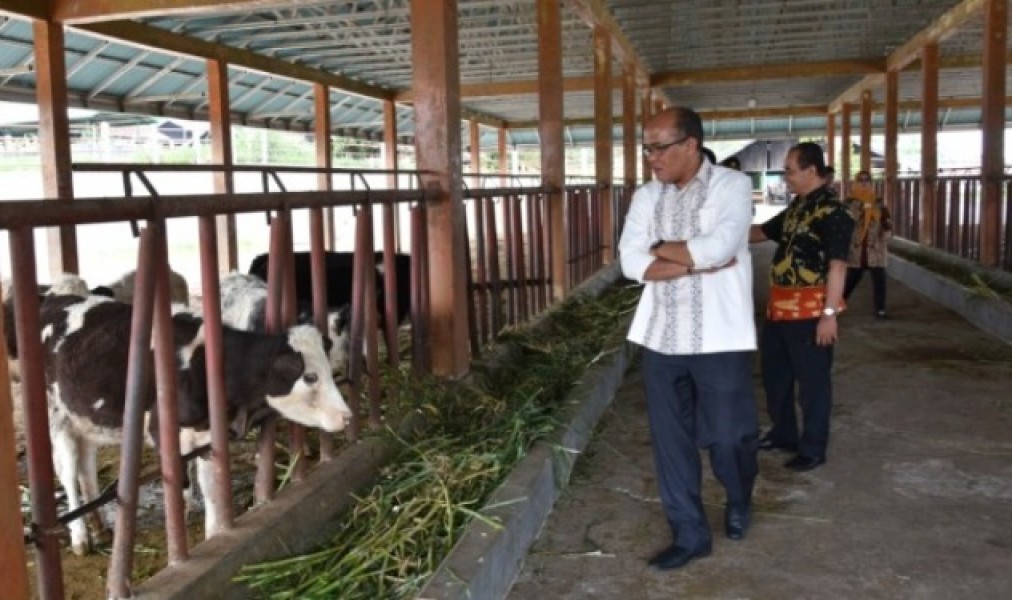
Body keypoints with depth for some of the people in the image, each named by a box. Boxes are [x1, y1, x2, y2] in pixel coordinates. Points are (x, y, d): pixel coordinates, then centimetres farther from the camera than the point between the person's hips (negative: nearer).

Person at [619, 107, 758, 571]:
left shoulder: (732, 185, -5)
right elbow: (631, 262, -5)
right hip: (660, 337, 4)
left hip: (718, 338, -4)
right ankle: (689, 533, 23)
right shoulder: (646, 196, 7)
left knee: (728, 435, 7)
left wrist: (661, 248, -8)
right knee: (670, 438, 8)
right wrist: (697, 261, -14)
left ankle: (739, 502, 40)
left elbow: (719, 247, -22)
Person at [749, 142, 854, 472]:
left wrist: (829, 313, -23)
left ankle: (813, 449, 17)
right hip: (780, 306, 9)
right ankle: (783, 433, 35)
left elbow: (837, 266, -20)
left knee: (812, 381, 4)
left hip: (810, 310, -9)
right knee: (774, 372, 19)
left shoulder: (832, 211, -15)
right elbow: (762, 232, 25)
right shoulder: (796, 207, 12)